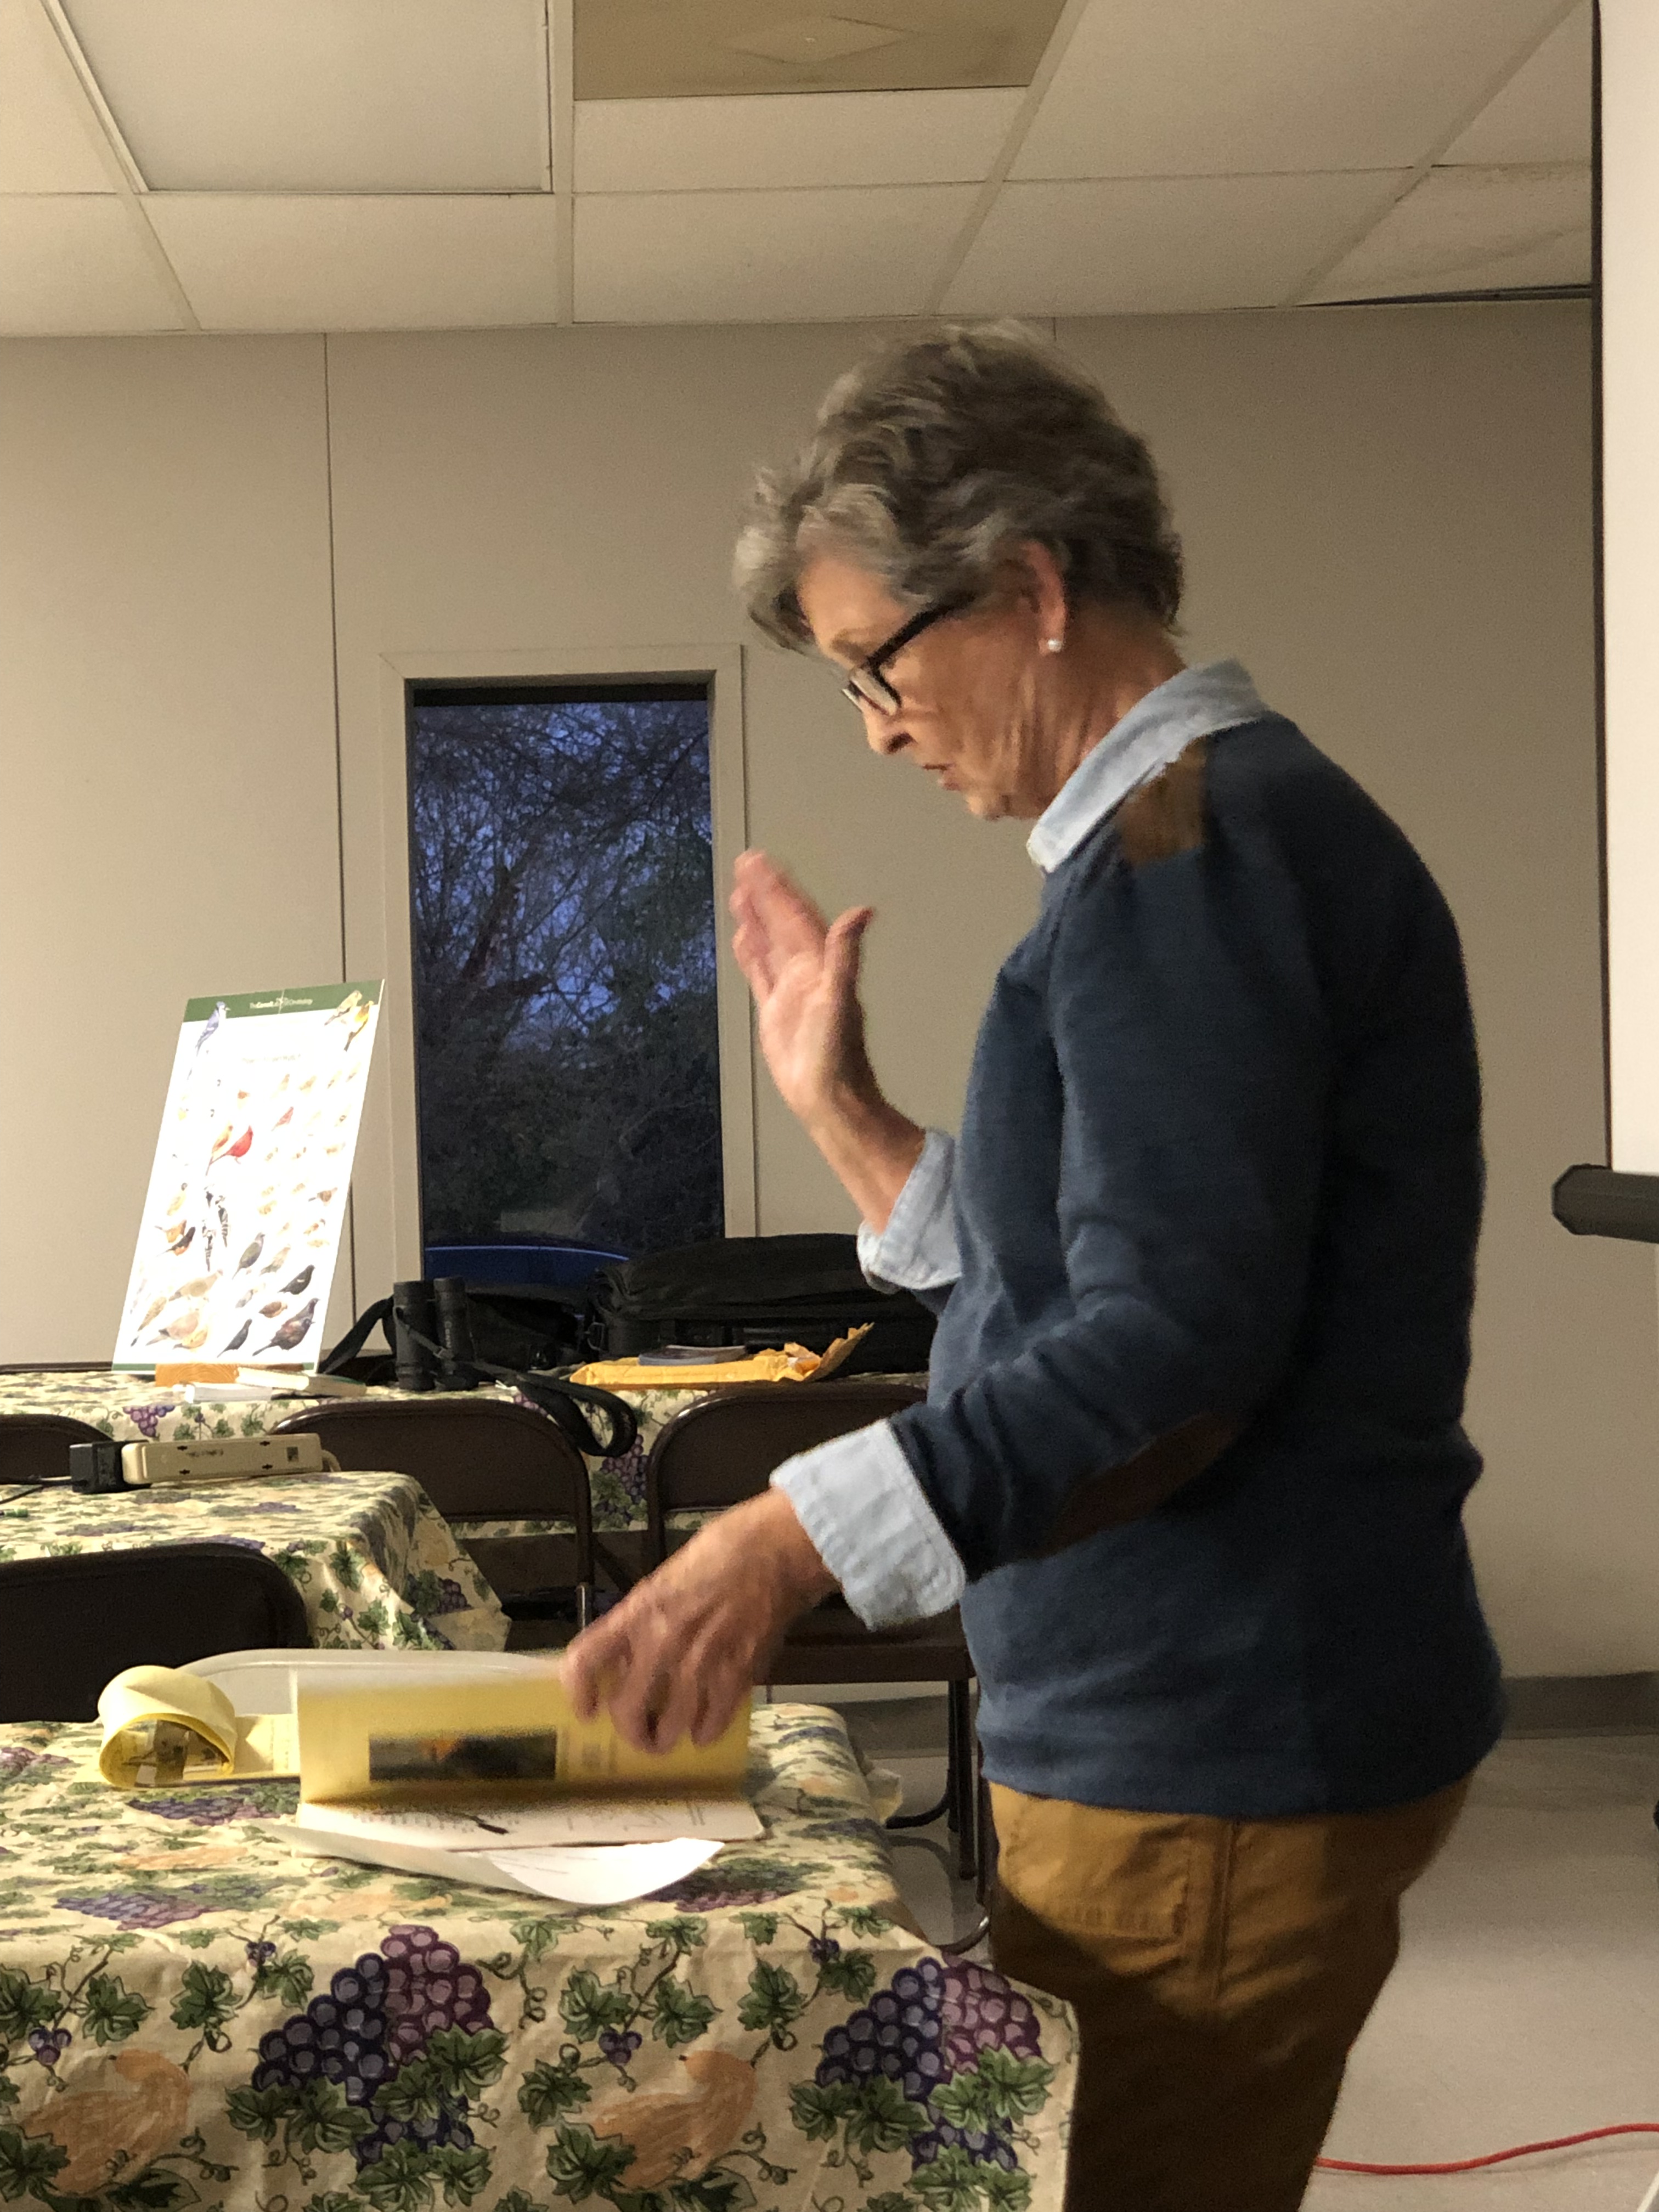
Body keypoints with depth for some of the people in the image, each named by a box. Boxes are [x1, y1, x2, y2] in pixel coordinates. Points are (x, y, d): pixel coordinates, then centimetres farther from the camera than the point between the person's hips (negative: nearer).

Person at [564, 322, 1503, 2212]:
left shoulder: (1192, 847, -17)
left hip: (1216, 1766, -10)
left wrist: (792, 1543, -31)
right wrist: (834, 1101, 16)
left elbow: (1171, 1357, -26)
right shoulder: (1208, 833, 16)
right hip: (1182, 1729, 10)